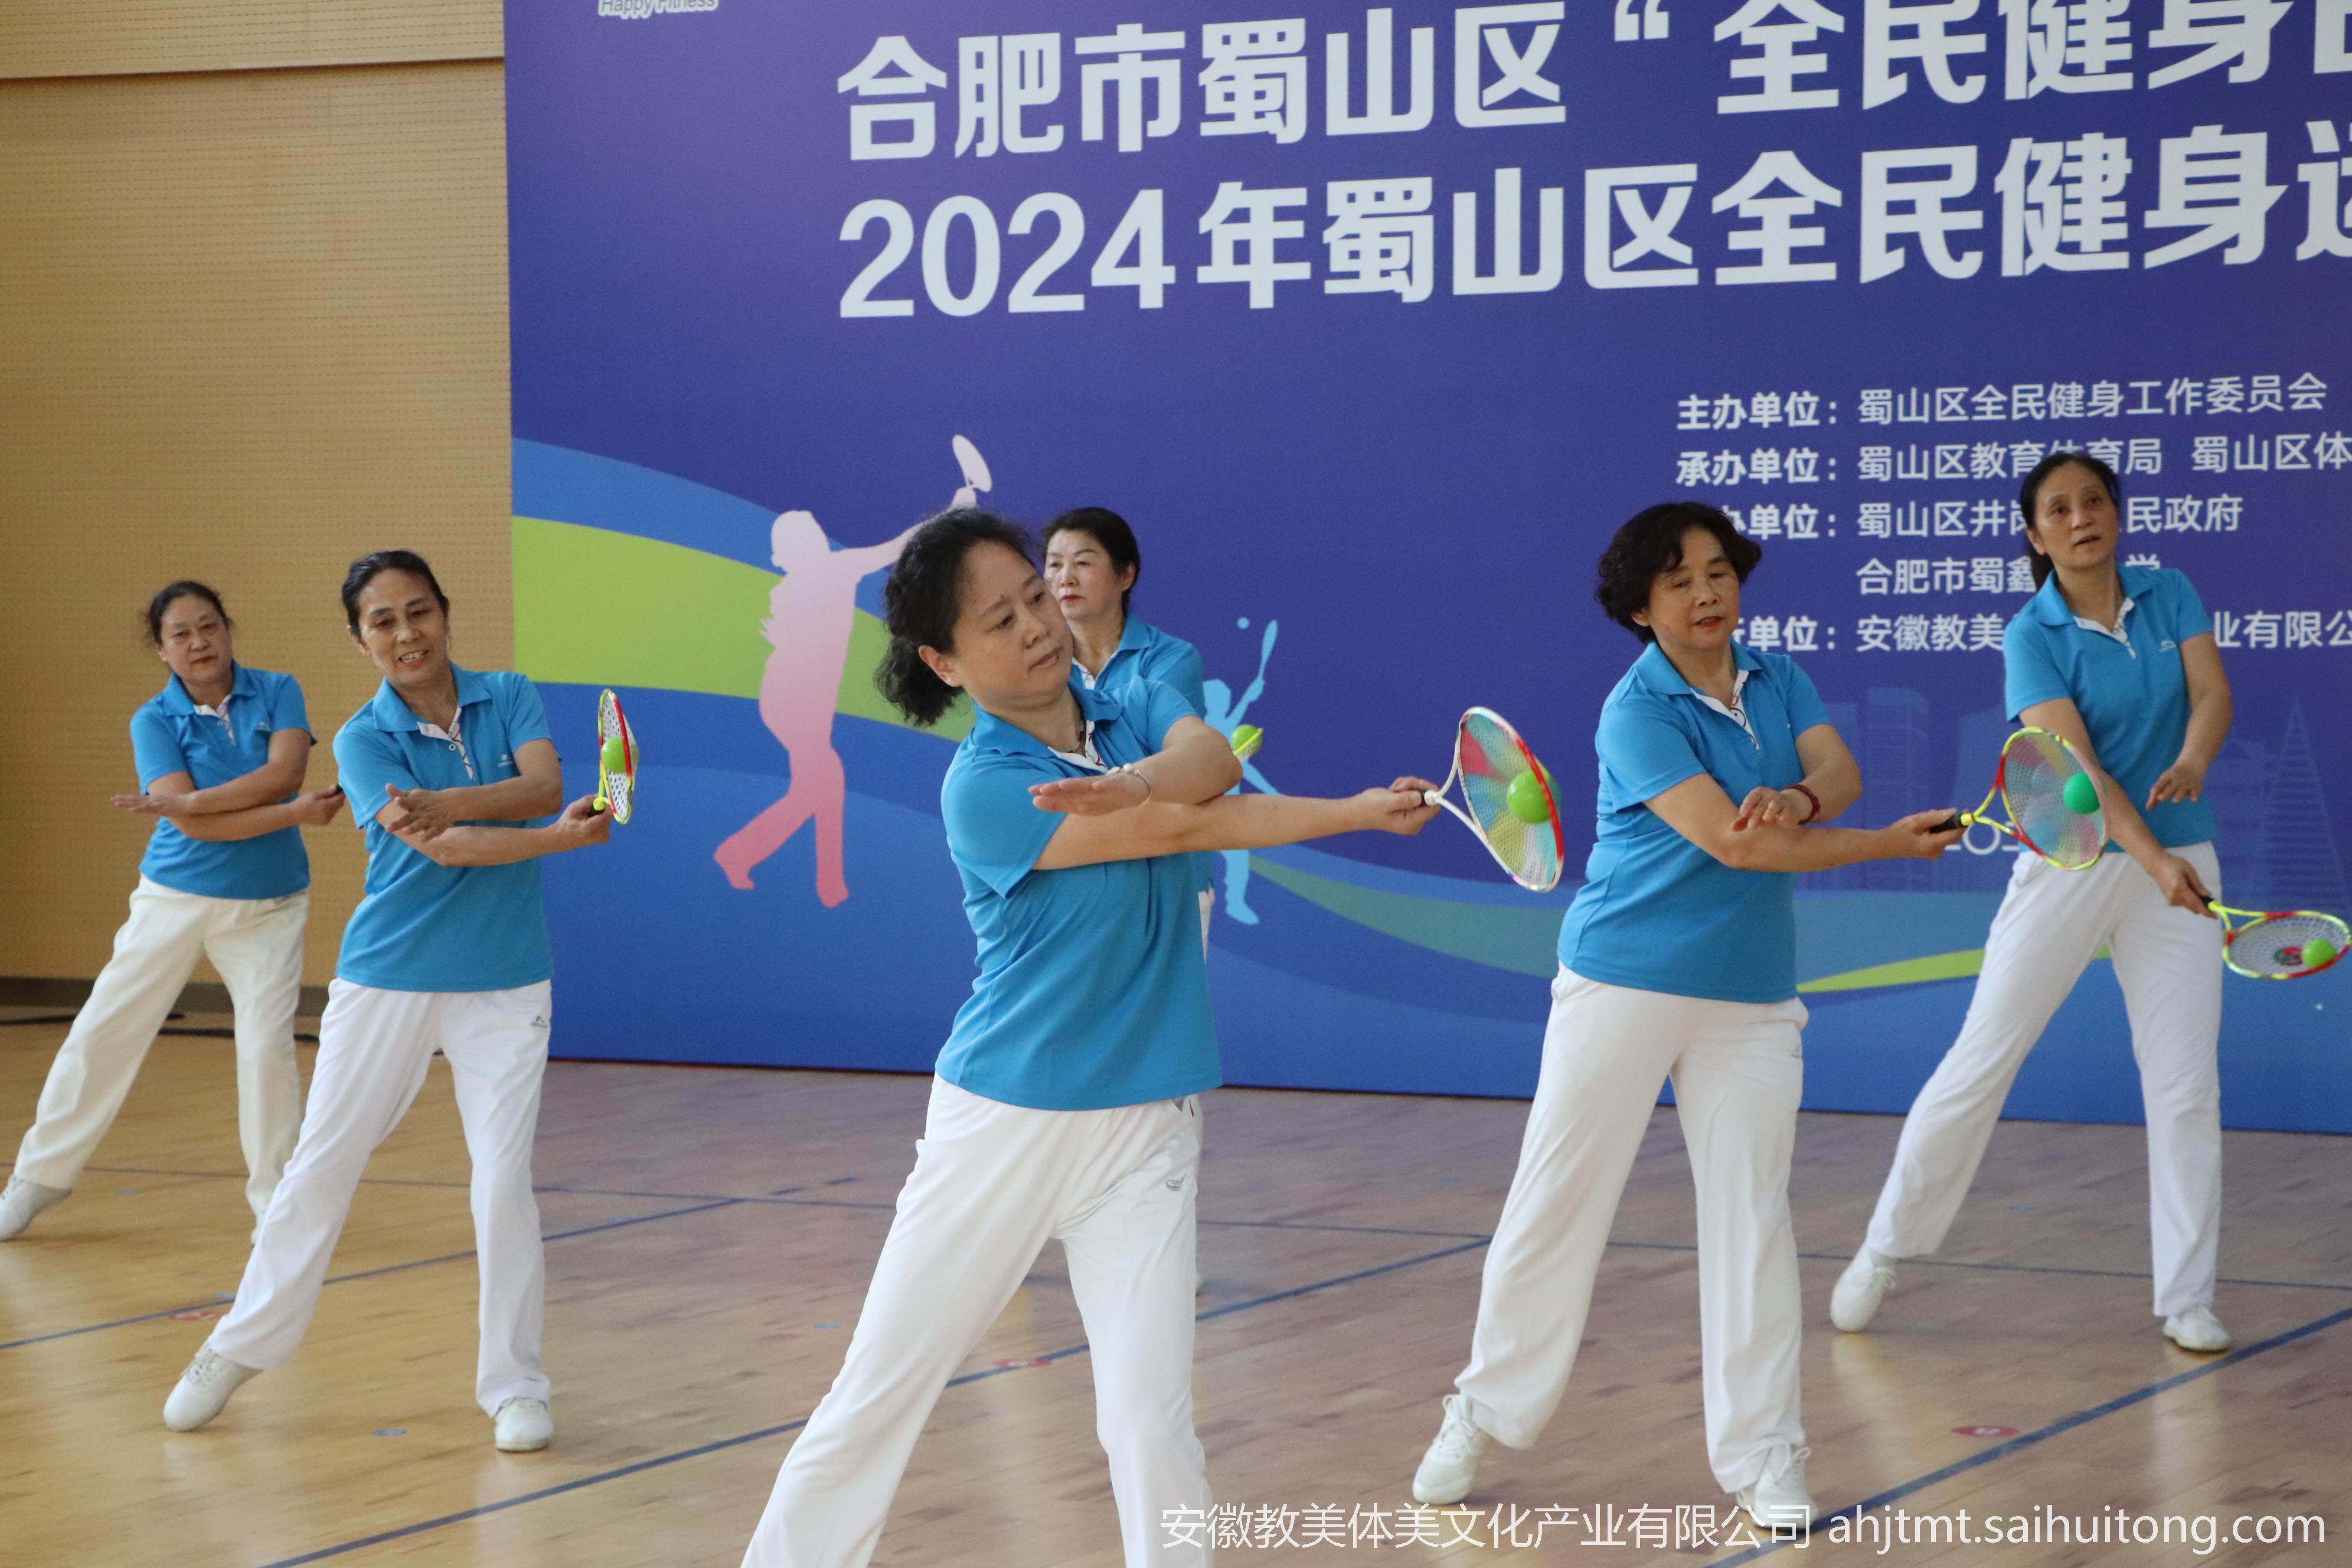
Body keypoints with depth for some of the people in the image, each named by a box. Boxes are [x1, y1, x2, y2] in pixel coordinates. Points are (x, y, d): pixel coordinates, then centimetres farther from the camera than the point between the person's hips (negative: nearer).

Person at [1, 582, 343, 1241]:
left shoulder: (278, 692, -3)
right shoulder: (154, 721, -7)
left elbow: (284, 772, -20)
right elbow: (195, 827, -18)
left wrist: (188, 800, -26)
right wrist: (295, 814, -24)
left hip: (268, 907, 0)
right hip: (176, 899, 0)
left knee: (268, 1046, -9)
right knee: (101, 1034, 1)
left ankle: (274, 1191, 9)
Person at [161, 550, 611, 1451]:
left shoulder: (507, 698, 2)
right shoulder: (364, 740, -5)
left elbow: (544, 785, -17)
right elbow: (440, 849, -18)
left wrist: (446, 803, -33)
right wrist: (563, 837, -29)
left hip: (505, 987, 1)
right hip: (387, 983, -1)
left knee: (504, 1184, -4)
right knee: (319, 1170, 6)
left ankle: (513, 1385, 8)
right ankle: (240, 1349, 22)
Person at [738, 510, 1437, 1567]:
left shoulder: (1139, 708, 4)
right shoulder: (979, 789, -12)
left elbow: (1210, 760, -19)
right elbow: (1190, 829, -15)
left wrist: (1136, 783, -40)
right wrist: (1367, 812, -9)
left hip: (1143, 1127, 3)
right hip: (1000, 1124, -3)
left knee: (1152, 1429, -9)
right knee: (874, 1398, 5)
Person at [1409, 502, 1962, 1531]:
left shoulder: (1779, 682, 6)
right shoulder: (1636, 712, -13)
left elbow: (1840, 769, -8)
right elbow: (1729, 843, -20)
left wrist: (1800, 800, -33)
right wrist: (1892, 844, -13)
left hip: (1751, 999, 4)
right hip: (1623, 984, -4)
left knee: (1751, 1214, 1)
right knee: (1554, 1204, 2)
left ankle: (1760, 1455, 7)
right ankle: (1485, 1416, 18)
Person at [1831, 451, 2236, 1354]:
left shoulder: (2170, 597, 2)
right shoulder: (2032, 638, -9)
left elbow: (2213, 692, -10)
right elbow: (2078, 764, -19)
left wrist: (2192, 761, -33)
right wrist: (2155, 862, -31)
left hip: (2178, 864, 3)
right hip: (2069, 867, -3)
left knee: (2187, 1084, 1)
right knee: (1979, 1065, 0)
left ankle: (2187, 1299, 9)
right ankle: (1884, 1252, 15)